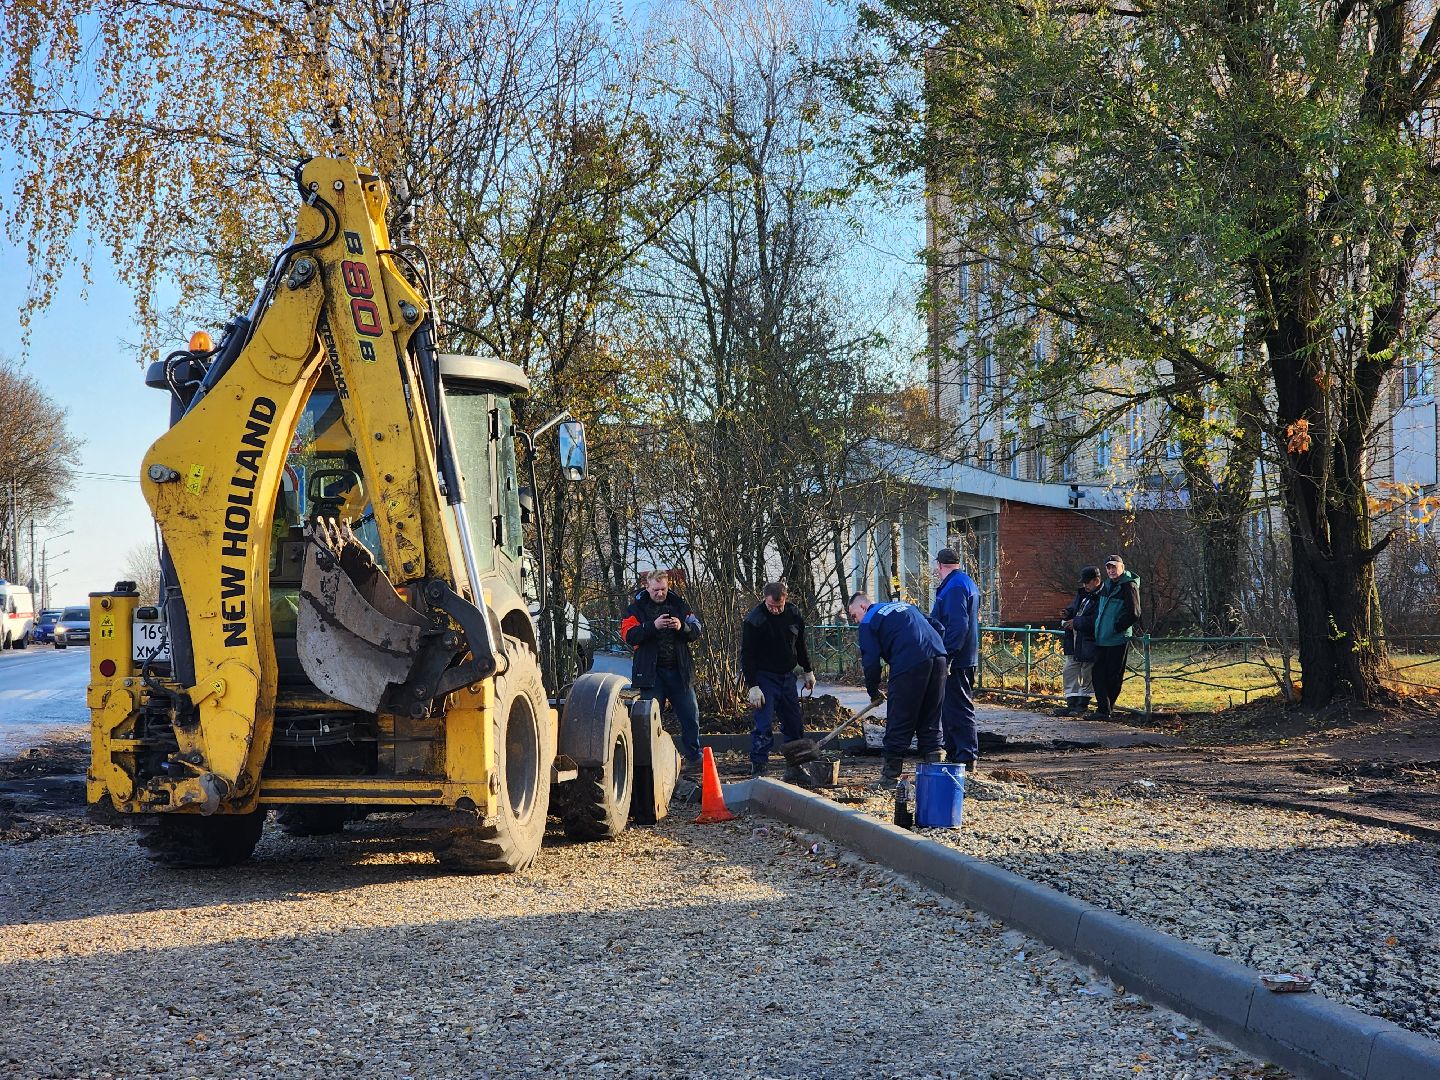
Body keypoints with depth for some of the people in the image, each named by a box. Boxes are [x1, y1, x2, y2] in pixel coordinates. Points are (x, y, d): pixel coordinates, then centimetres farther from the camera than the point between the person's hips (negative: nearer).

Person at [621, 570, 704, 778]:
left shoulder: (679, 604, 10)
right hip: (651, 673, -3)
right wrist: (653, 626, -23)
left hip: (679, 671, 3)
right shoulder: (636, 608, 2)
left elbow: (696, 632, 7)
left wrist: (682, 627, -14)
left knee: (691, 715, 2)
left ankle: (694, 759, 11)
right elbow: (629, 636, -11)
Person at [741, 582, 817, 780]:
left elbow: (800, 645, 15)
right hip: (764, 677, -5)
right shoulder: (754, 620, -17)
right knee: (764, 725, -14)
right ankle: (758, 768, -10)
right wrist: (753, 687, -20)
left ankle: (796, 766, 22)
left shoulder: (794, 614, -1)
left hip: (787, 676, 5)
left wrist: (808, 671, 19)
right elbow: (747, 655, -15)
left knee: (794, 724, 10)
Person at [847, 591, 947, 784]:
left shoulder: (868, 622, 9)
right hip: (938, 656, 7)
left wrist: (874, 692, 13)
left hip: (909, 664, -6)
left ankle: (891, 772, 7)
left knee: (899, 720, 2)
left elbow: (870, 661, 3)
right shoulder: (905, 606, 29)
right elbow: (937, 625, 24)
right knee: (930, 719, 15)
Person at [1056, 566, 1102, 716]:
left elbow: (1095, 621, -23)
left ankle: (1082, 706, 9)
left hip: (1089, 643, -9)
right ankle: (1072, 705, 13)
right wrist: (1067, 614, 2)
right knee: (1069, 672, 9)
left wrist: (1075, 622, -17)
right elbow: (1072, 608, 26)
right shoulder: (1082, 594, 14)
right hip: (1074, 642, 9)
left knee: (1087, 675, 1)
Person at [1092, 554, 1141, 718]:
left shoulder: (1129, 586, -9)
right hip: (1100, 639, 8)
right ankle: (1103, 709, 2)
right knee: (1098, 674, 2)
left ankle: (1106, 709, 9)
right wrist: (1096, 627, 17)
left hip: (1118, 640, -8)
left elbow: (1134, 614, -15)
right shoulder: (1106, 585, 15)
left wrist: (1116, 627, -13)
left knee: (1114, 676, 1)